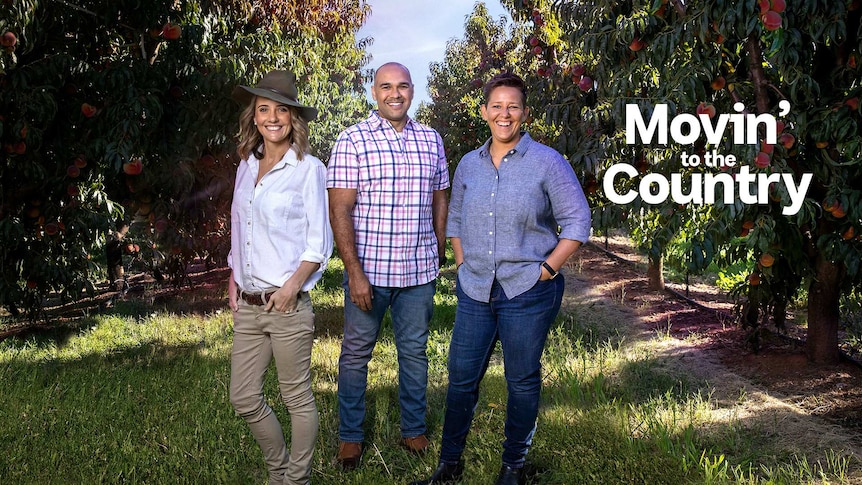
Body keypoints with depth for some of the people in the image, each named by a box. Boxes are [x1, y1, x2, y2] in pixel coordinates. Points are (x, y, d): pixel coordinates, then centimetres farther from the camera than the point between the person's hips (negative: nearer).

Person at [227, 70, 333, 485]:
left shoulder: (308, 169, -6)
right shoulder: (246, 166, 11)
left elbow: (319, 241, -7)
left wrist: (294, 284, -17)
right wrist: (234, 277, 11)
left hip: (288, 306, -6)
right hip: (248, 306, 6)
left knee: (297, 398, 5)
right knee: (244, 399, 10)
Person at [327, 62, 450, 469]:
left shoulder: (431, 140, 7)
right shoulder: (352, 141, -6)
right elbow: (339, 211, -11)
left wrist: (439, 255, 13)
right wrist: (355, 272, -16)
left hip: (419, 271, 3)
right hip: (368, 270, -3)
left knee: (414, 351, 14)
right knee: (356, 353, 8)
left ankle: (414, 429, 30)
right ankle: (350, 436, 24)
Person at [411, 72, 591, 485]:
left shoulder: (546, 162, -6)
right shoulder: (469, 164, 9)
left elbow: (577, 222, -5)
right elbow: (455, 220, 21)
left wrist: (546, 269, -10)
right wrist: (462, 264, 9)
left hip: (528, 292, -4)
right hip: (475, 290, 4)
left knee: (522, 381, 8)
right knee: (461, 377, 7)